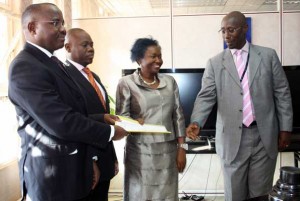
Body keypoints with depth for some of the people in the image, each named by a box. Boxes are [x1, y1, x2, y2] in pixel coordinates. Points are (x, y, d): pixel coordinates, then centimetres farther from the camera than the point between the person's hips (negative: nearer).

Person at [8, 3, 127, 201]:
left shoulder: (54, 63, 12)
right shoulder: (25, 67, -18)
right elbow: (61, 122, -25)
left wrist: (89, 160, 10)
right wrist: (110, 131, -12)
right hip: (52, 176, -8)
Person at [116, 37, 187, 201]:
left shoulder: (170, 81, 7)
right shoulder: (126, 83, -3)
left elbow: (178, 116, 7)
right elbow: (121, 117, -4)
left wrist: (181, 148, 4)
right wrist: (136, 123, -24)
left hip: (168, 151, 3)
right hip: (140, 152, -3)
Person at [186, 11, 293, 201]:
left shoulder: (268, 55, 4)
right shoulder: (215, 63, 3)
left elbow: (282, 93, 6)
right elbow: (206, 97, -5)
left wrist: (285, 128, 2)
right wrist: (196, 122, -22)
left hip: (265, 135, 1)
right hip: (233, 137, 0)